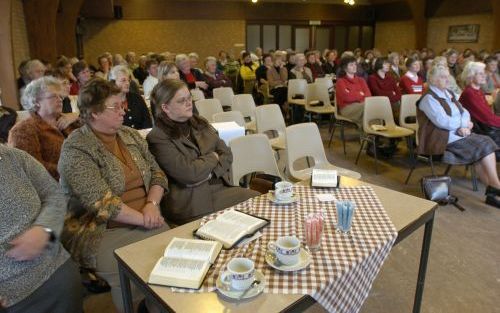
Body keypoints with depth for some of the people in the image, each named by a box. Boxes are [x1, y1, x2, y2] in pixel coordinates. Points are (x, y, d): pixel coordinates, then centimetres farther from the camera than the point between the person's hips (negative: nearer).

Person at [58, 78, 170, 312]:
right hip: (102, 232, -5)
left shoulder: (130, 135, 10)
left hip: (146, 223, 6)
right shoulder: (76, 149, -11)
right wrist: (142, 219, -19)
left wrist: (152, 204, -9)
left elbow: (157, 173, 9)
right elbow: (101, 202, -19)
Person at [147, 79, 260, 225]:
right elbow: (189, 173, -18)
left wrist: (209, 171, -10)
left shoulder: (199, 123, 13)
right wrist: (213, 158, -2)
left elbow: (227, 154, 8)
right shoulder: (158, 138, -9)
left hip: (220, 185, 7)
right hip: (190, 199, -7)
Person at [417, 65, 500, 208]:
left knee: (487, 143, -9)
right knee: (481, 148, -15)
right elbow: (443, 121, -20)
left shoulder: (449, 94, 17)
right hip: (442, 140, -8)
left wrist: (464, 127, -10)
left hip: (458, 135, 8)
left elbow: (464, 112, 11)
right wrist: (464, 123, -7)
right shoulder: (429, 98, -11)